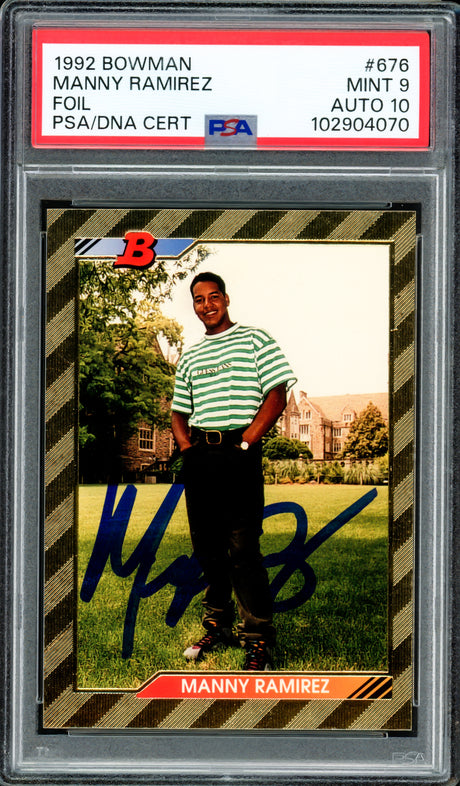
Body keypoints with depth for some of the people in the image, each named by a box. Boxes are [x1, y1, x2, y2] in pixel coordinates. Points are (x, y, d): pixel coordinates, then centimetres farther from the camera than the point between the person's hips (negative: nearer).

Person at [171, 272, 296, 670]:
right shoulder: (190, 358, 21)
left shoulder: (256, 340, 5)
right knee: (208, 545, 8)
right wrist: (187, 446, 4)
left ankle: (259, 640, -7)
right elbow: (179, 411, 24)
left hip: (240, 453, -6)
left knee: (243, 548, -11)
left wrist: (245, 442, -11)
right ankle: (217, 625, 20)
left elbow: (277, 395, -3)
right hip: (199, 457, 6)